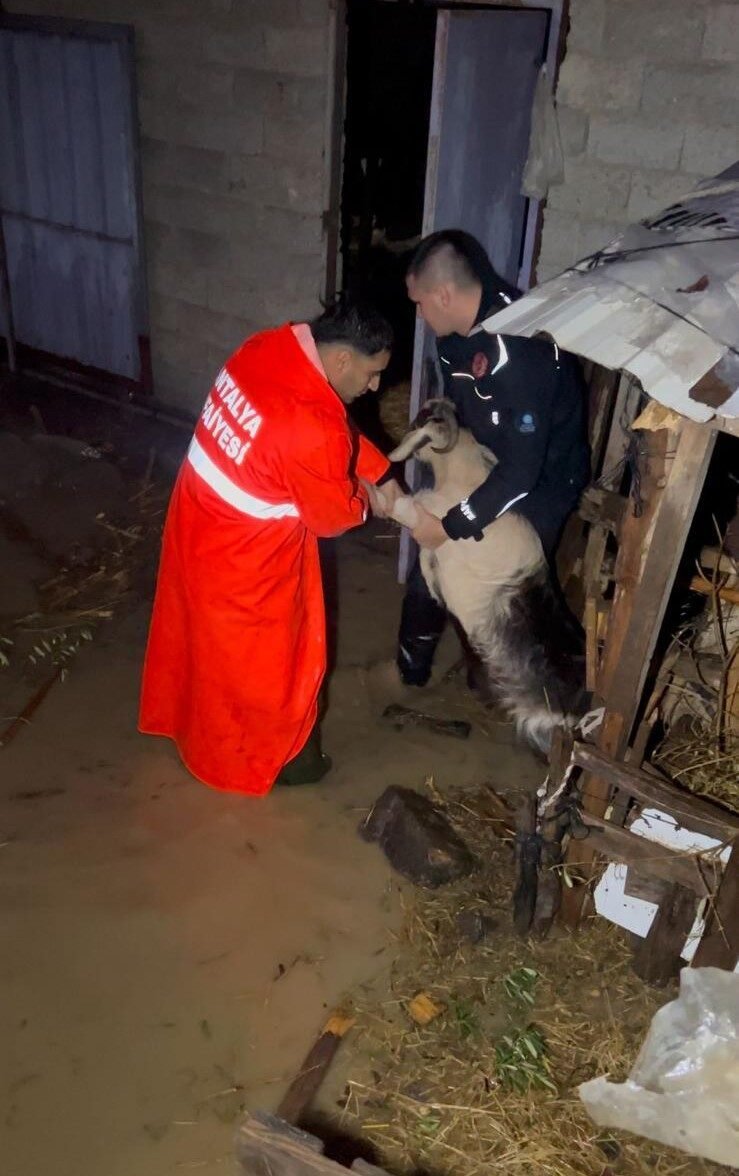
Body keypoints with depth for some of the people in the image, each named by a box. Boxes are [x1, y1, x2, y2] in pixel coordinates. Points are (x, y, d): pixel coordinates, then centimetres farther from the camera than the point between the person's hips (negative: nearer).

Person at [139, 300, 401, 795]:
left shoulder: (272, 347, -7)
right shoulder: (313, 429, -34)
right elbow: (334, 514, -16)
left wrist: (382, 473, 4)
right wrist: (368, 493, 4)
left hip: (199, 519, 9)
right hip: (242, 555, -9)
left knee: (206, 635, 28)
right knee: (263, 657, 15)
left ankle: (192, 723, 52)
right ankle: (272, 755, 38)